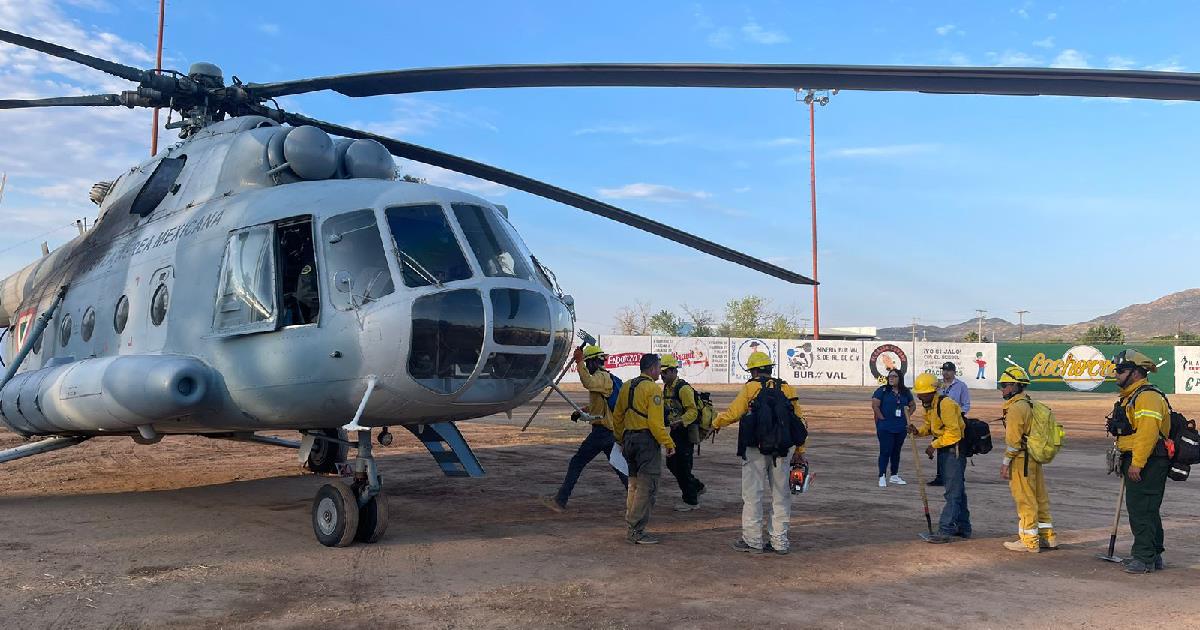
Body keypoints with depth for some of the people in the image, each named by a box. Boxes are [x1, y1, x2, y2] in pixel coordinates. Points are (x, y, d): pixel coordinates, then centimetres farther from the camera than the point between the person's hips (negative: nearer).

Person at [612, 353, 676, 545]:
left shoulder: (627, 387, 13)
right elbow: (656, 422, -19)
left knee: (634, 484, 18)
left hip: (629, 439, 9)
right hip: (647, 440, -9)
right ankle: (636, 531, -6)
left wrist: (622, 440, 27)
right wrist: (668, 443, -14)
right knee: (646, 486, -5)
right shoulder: (652, 389, -12)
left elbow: (617, 418, 18)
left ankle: (631, 526, 24)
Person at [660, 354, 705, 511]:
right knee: (672, 463, 13)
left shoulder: (683, 388, -17)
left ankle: (691, 501, 9)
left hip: (686, 432, -9)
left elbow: (692, 412, -24)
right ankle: (697, 487, 29)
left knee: (683, 466, -4)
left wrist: (680, 422, -36)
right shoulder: (666, 388, 11)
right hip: (675, 432, 9)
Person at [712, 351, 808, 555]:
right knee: (780, 495, 11)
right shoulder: (787, 389, 8)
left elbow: (732, 414, -10)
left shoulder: (750, 388, -5)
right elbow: (799, 421, 9)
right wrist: (799, 452, 16)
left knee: (752, 495, 4)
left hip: (755, 450, -4)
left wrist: (715, 423, 10)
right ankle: (780, 542, 15)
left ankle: (752, 541, 8)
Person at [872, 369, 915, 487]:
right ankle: (882, 477, -2)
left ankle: (894, 475, 23)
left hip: (901, 427, 5)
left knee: (896, 451, 13)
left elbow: (913, 405, 19)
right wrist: (882, 419, -11)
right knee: (885, 452, -6)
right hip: (885, 428, -5)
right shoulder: (882, 390, -6)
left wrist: (907, 416, 6)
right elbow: (874, 405, -9)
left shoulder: (905, 392, 8)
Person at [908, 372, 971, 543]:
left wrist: (934, 445, -20)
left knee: (953, 492, -8)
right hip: (944, 450, 10)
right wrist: (918, 431, -2)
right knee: (957, 490, 18)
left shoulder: (945, 404, -22)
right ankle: (963, 527, 28)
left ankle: (945, 530, -9)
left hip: (954, 450, -10)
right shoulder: (928, 406, 9)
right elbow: (930, 426, 19)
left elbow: (953, 432, -25)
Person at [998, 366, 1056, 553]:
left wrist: (1006, 463, -13)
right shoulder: (1029, 404, 15)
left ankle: (1029, 541, 4)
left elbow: (1013, 440, -19)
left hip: (1021, 460, -10)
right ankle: (1048, 537, 24)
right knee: (1039, 498, 15)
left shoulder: (1016, 407, -16)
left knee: (1025, 500, -2)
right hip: (1034, 458, 10)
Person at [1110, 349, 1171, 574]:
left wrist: (1137, 463, -26)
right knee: (1147, 510, 16)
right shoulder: (1130, 397, 19)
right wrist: (1127, 462, 26)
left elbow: (1147, 433, -25)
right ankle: (1153, 557, 25)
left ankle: (1144, 558, -6)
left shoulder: (1148, 397, -16)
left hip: (1147, 463, -11)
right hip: (1135, 462, 11)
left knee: (1141, 510, -9)